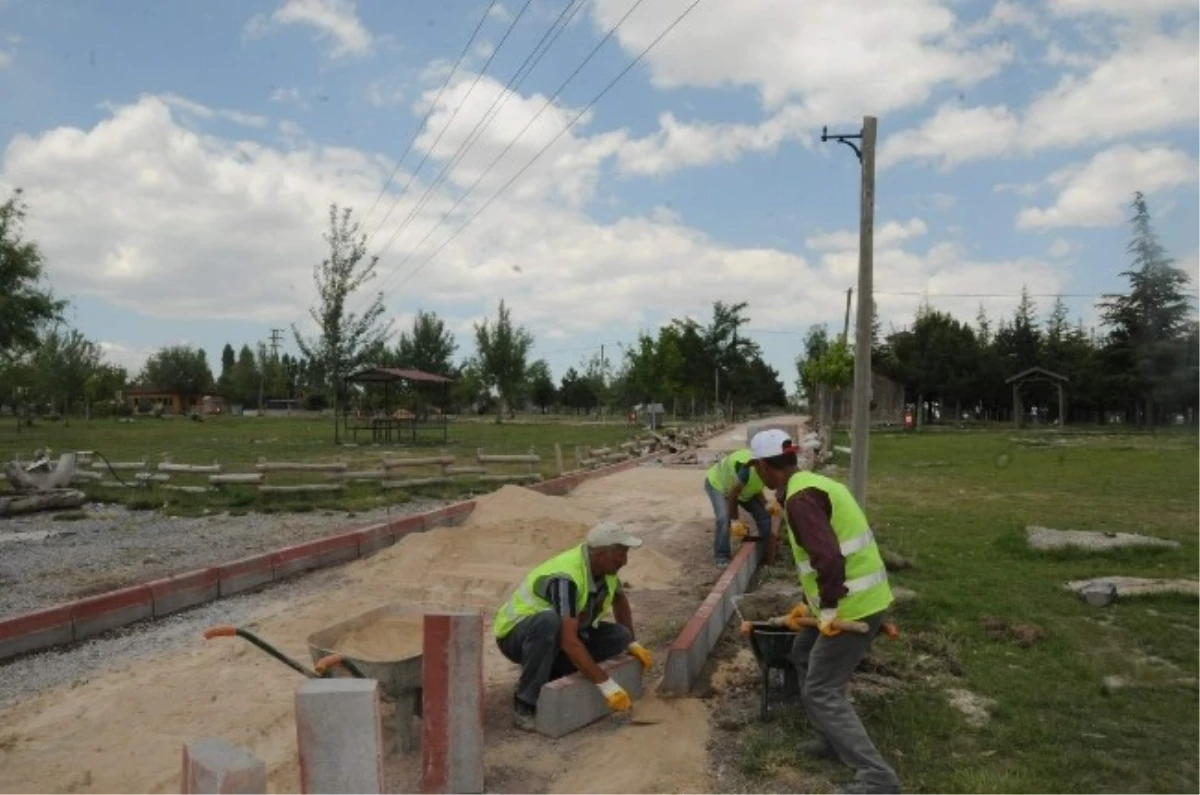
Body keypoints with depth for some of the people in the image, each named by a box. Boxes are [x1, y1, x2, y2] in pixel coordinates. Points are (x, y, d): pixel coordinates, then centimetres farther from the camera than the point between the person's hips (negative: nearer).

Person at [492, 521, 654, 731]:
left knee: (620, 636, -10)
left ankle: (549, 674, 5)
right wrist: (606, 685, -38)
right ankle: (525, 705, -23)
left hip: (556, 635, 8)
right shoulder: (566, 578, -34)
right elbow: (569, 642, -40)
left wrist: (632, 643, 10)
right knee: (549, 622, -41)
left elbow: (620, 599, 14)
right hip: (515, 633, -8)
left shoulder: (604, 566, -8)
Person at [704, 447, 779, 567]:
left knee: (763, 515, -2)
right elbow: (733, 494, -31)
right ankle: (721, 557, -9)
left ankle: (765, 555, 13)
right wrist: (734, 520, -21)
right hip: (717, 483, -7)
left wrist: (766, 505, -21)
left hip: (742, 487, 7)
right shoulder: (750, 468, -44)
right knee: (724, 519, -27)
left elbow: (757, 489, -3)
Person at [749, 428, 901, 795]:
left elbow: (829, 558, -34)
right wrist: (812, 602, 28)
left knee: (821, 692, -1)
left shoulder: (800, 499, -20)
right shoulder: (816, 484, 12)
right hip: (860, 596, 10)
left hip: (853, 605, -10)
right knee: (804, 656, 25)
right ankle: (834, 738, 34)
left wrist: (828, 609, -20)